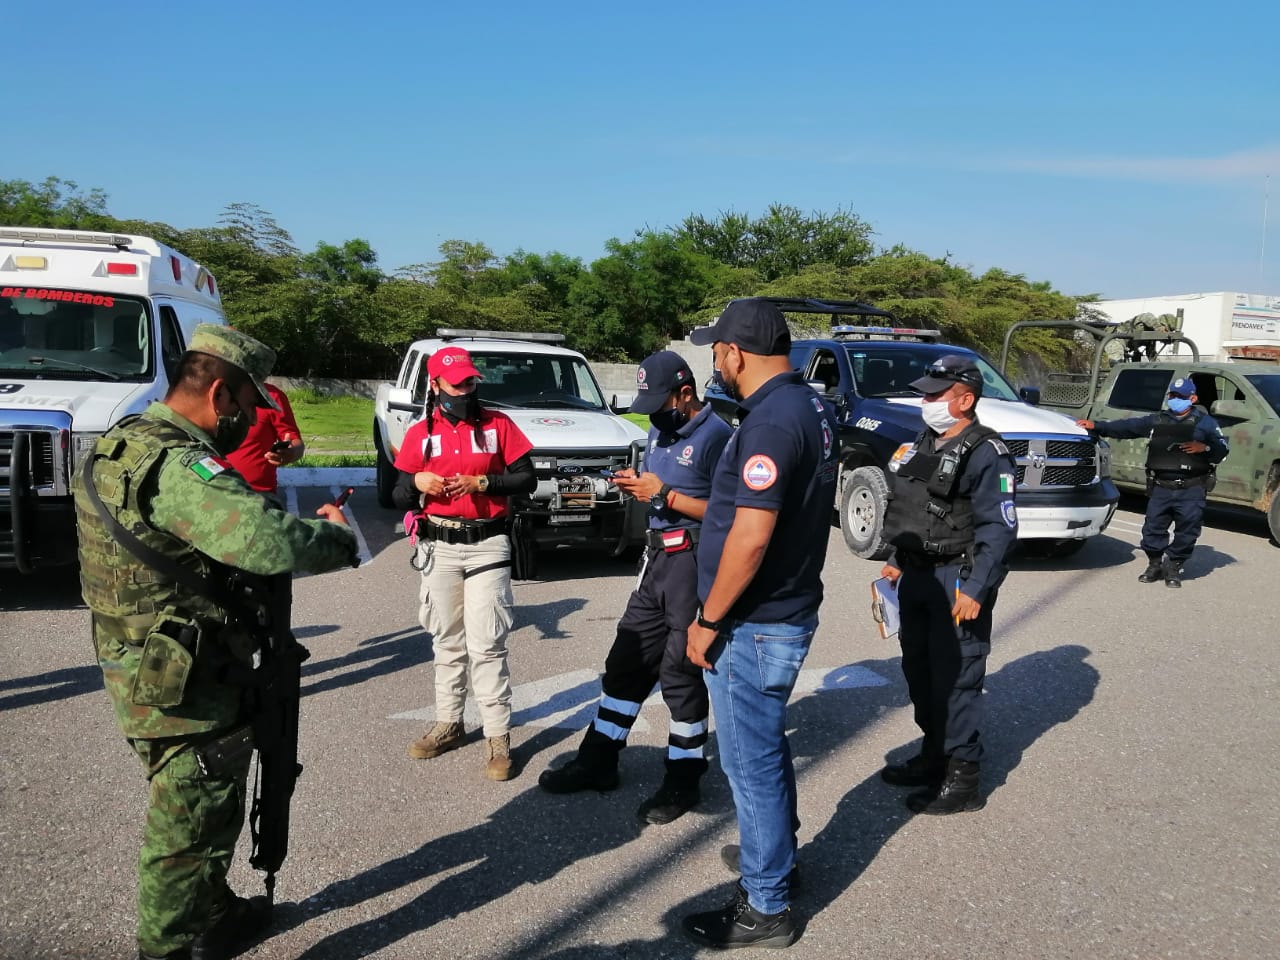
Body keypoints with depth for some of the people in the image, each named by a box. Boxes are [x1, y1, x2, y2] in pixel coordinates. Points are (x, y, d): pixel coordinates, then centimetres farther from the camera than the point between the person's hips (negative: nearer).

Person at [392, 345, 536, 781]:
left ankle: (498, 737, 1)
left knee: (486, 645, -6)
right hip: (438, 548, 3)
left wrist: (482, 482, -16)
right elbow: (400, 497, 6)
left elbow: (526, 478, -2)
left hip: (487, 545, -3)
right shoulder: (420, 434, 4)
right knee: (447, 642, 14)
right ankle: (449, 723, 27)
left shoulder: (498, 424, -1)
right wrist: (416, 482, -17)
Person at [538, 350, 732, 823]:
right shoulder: (661, 431, 13)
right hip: (659, 556, 9)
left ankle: (683, 780, 17)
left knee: (681, 670, 1)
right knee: (627, 661, 14)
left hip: (694, 564, -9)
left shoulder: (715, 436, -15)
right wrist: (638, 484, 0)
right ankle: (598, 760, 26)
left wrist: (664, 494, -19)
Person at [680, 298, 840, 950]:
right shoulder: (811, 407, 7)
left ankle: (765, 908, 20)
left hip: (752, 626, -10)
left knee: (752, 763, 4)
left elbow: (750, 538, -28)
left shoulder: (770, 421, -24)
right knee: (767, 747, 26)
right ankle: (777, 852, 45)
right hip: (789, 610, 10)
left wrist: (708, 620, -18)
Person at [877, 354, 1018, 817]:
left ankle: (962, 779, 8)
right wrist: (897, 560, 20)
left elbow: (999, 528, -19)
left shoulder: (985, 453, -14)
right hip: (917, 575, 9)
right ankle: (933, 754, 32)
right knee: (918, 670, 16)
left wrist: (976, 590, -23)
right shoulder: (926, 443, 14)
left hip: (957, 582, -9)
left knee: (955, 679, -4)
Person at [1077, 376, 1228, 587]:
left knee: (1187, 531, -2)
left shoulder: (1205, 422, 8)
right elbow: (1126, 426, 14)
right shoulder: (1156, 421, 16)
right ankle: (1155, 565, 17)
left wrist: (1204, 447, -16)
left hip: (1191, 490, -2)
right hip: (1161, 488, 2)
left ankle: (1173, 567, 14)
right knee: (1153, 527, 0)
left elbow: (1222, 449, 4)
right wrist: (1096, 426, 7)